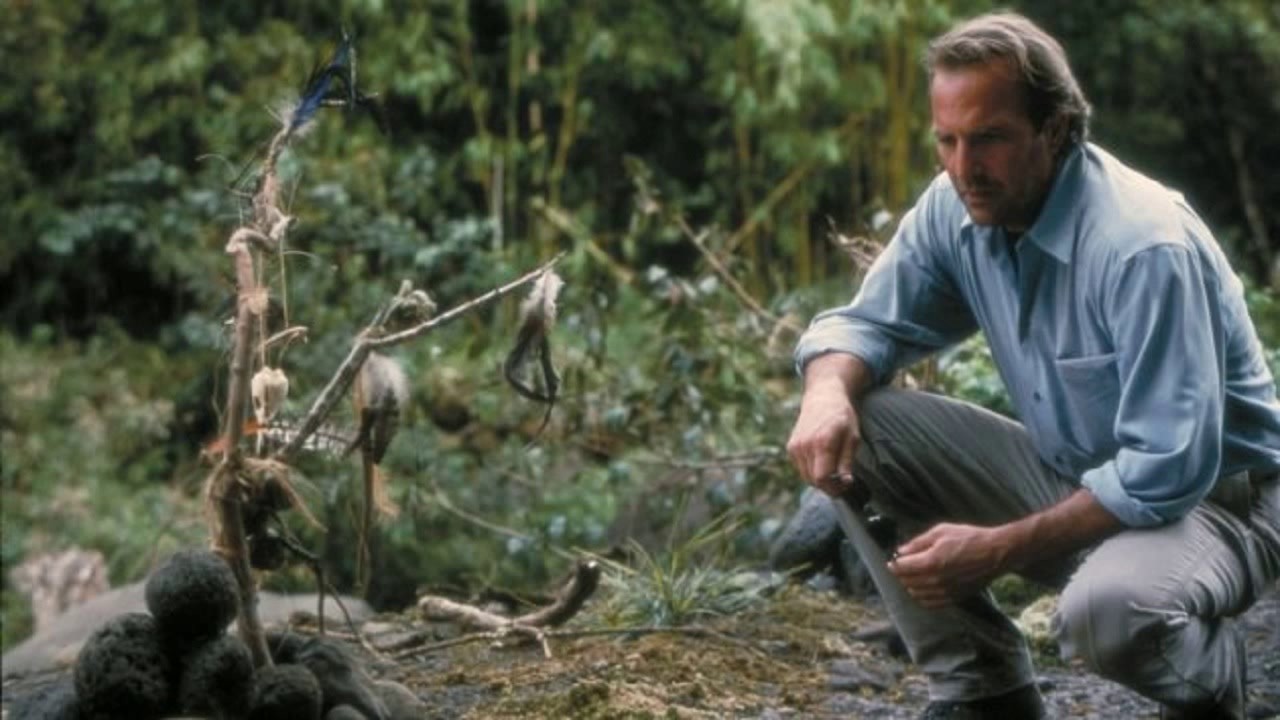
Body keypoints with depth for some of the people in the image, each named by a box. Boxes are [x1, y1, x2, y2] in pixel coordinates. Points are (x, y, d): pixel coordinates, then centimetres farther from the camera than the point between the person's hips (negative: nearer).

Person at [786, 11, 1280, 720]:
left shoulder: (1144, 247, -28)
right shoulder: (954, 209, -7)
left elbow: (1168, 474, -30)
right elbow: (866, 322, 3)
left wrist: (1000, 548, -29)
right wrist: (828, 392, -21)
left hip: (1209, 498, -7)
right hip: (1067, 478, 7)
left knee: (1104, 611, -40)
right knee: (854, 426, -10)